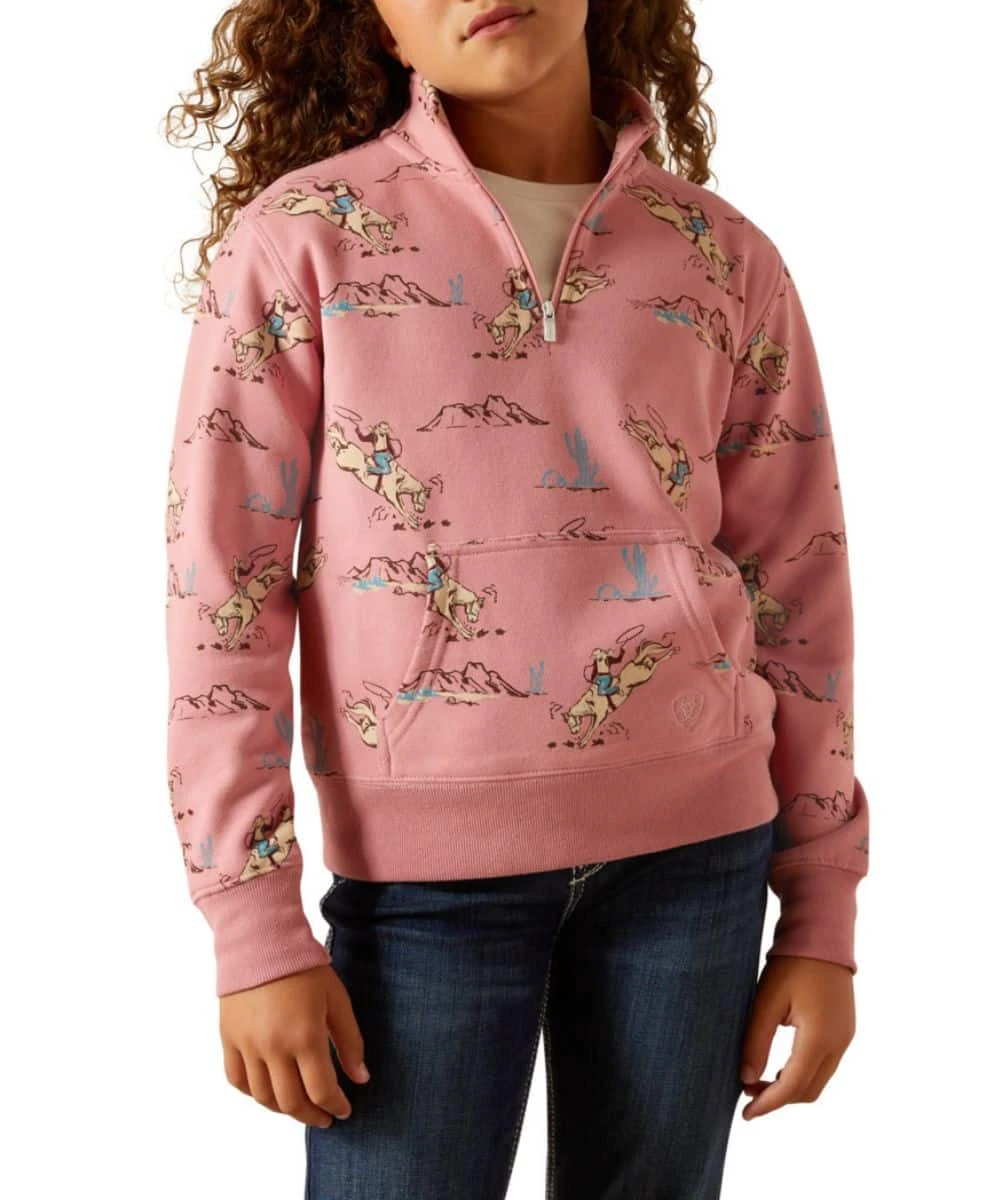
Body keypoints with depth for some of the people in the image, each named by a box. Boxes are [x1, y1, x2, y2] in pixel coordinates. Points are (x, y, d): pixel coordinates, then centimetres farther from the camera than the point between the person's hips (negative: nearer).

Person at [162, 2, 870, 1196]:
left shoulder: (730, 261, 4)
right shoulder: (298, 236, -3)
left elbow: (797, 599, 8)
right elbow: (219, 593, -4)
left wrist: (822, 924, 7)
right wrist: (255, 932, -8)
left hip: (692, 840, 3)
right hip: (428, 854, -2)